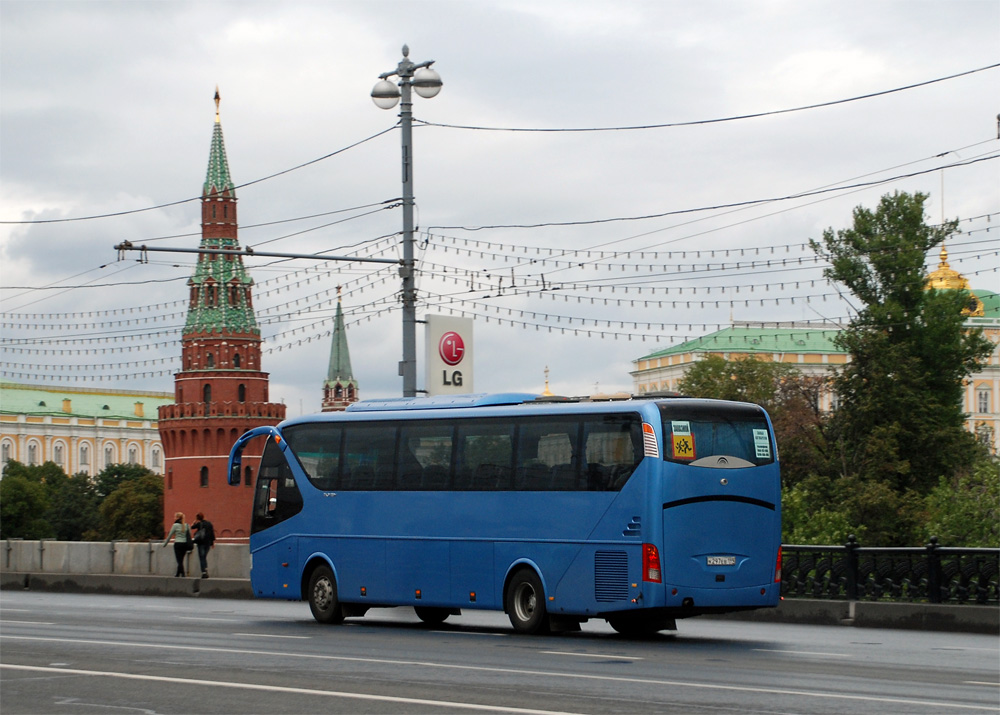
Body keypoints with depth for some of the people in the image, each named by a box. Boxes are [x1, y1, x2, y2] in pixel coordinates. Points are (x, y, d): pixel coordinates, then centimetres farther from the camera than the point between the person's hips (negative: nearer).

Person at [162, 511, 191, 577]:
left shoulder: (175, 525, -7)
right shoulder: (186, 525, 6)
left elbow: (170, 535, -1)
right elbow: (189, 536, 9)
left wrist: (165, 544, 10)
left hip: (178, 544, -5)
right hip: (185, 544, 5)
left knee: (179, 561, -4)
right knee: (180, 560, 16)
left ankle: (182, 574, -15)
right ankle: (177, 574, 23)